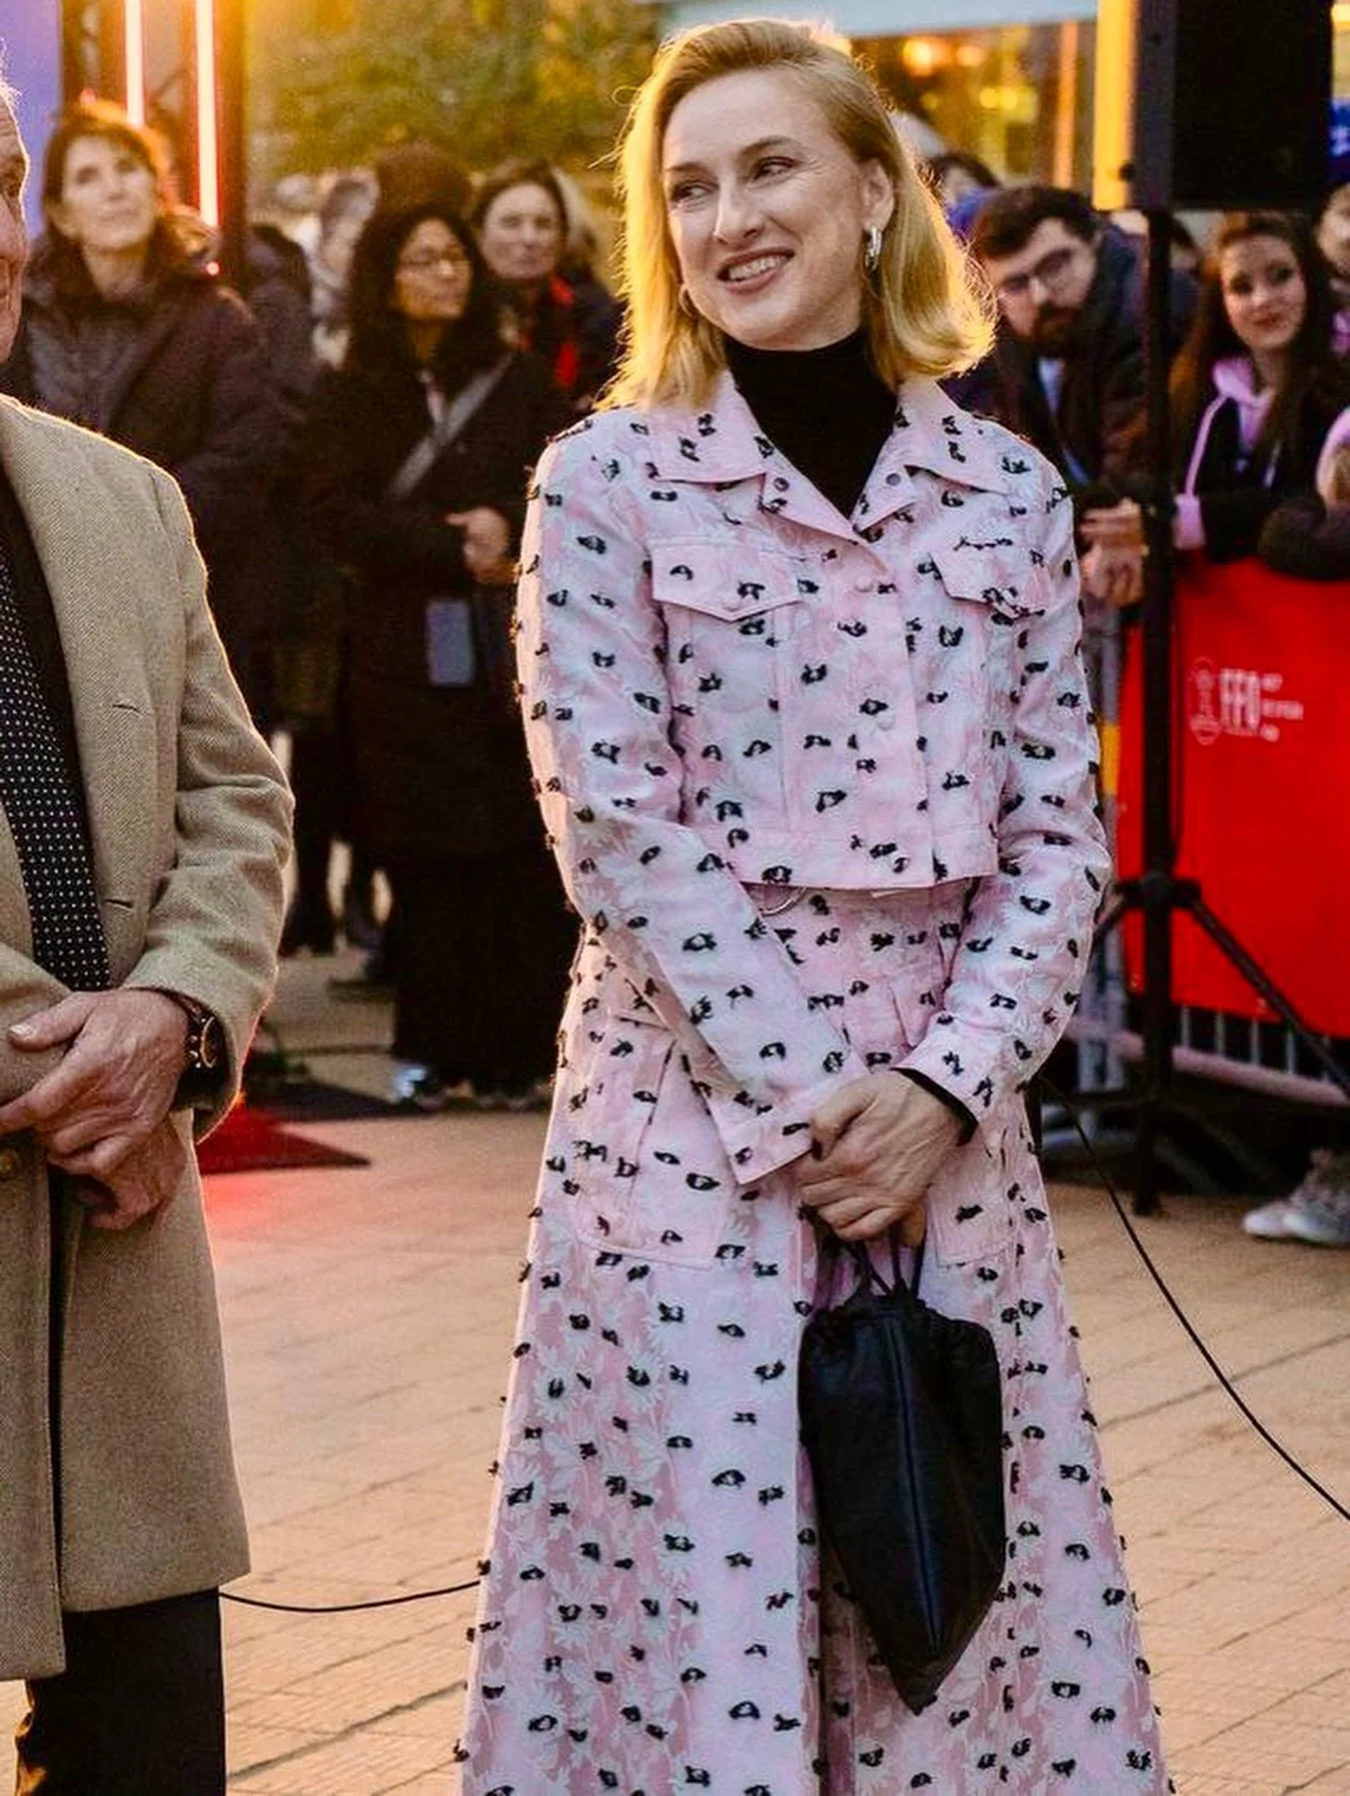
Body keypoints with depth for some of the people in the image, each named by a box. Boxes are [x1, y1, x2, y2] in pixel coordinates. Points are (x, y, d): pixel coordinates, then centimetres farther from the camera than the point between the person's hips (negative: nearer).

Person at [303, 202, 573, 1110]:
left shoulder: (518, 379, 10)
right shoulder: (353, 394, 8)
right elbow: (335, 514, -2)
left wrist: (510, 525, -12)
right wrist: (452, 548, -11)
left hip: (512, 646, 0)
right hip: (408, 652, 0)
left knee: (520, 852, -6)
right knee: (427, 860, -3)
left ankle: (516, 1051, -1)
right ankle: (432, 1050, 4)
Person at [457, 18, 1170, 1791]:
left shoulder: (1013, 494, 7)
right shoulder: (609, 480, -2)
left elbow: (1060, 834, 5)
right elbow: (619, 832, -8)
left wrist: (945, 1083, -9)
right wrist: (811, 1095, -12)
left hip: (942, 1115, 3)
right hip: (691, 1105, -3)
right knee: (700, 1578, 0)